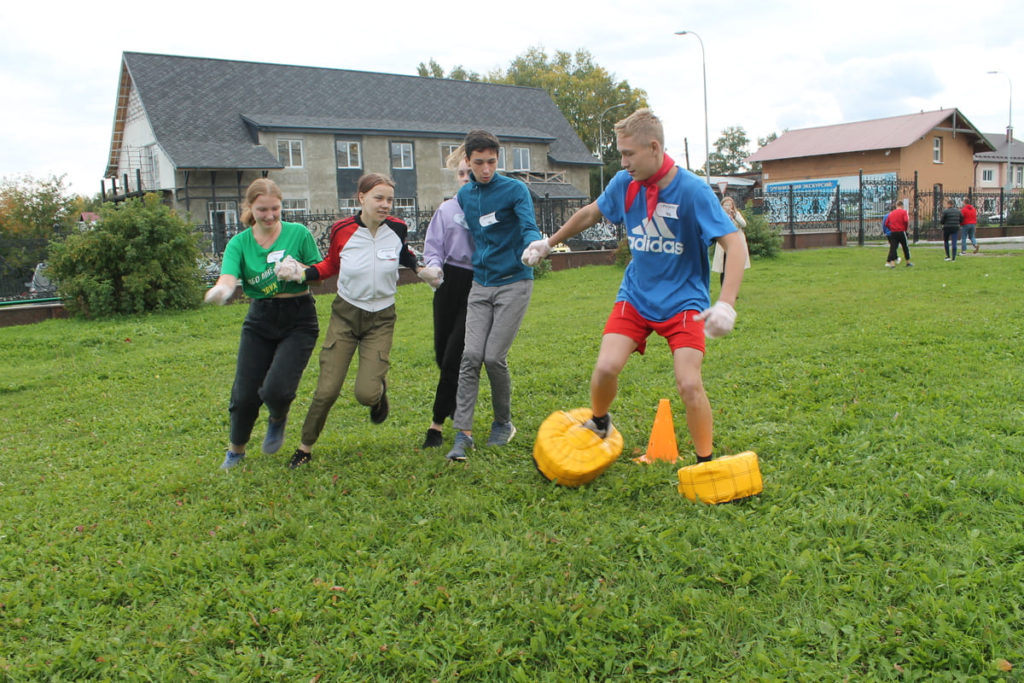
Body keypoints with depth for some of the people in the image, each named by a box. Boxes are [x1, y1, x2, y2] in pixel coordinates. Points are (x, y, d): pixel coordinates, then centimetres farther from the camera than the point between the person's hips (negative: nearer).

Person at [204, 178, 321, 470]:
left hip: (298, 318, -2)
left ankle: (278, 419, 22)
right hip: (259, 320, 2)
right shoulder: (240, 242, -2)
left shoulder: (298, 233, -5)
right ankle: (236, 450, 30)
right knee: (245, 394, 1)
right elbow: (228, 278, -18)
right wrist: (220, 290, -43)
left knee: (276, 389, -17)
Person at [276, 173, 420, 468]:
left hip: (380, 319, 0)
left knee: (366, 393, -14)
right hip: (345, 314, 0)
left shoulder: (397, 228, -6)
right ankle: (305, 448, 18)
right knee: (327, 390, -5)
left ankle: (380, 388, 26)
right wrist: (303, 273, -8)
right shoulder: (342, 230, -9)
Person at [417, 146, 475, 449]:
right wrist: (433, 268, -15)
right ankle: (458, 409, 36)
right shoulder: (447, 209, 8)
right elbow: (433, 248, 6)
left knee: (454, 356, -8)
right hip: (450, 283, 4)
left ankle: (438, 424, 4)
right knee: (442, 354, 10)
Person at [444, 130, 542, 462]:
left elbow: (529, 227, -19)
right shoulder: (464, 195, 11)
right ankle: (463, 433, -4)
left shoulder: (515, 189, -6)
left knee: (494, 357, -7)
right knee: (471, 354, -7)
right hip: (480, 284, 4)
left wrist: (532, 247, -41)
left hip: (514, 282, -4)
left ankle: (503, 423, 16)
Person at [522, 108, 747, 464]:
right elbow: (590, 213, 15)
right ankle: (599, 423, 19)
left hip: (683, 299, -3)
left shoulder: (692, 190, -20)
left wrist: (725, 304, -37)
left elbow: (736, 243, -25)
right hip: (635, 296, 4)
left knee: (689, 384, -15)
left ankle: (706, 465, 8)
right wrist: (548, 242, 23)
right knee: (606, 367, -14)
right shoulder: (623, 184, -5)